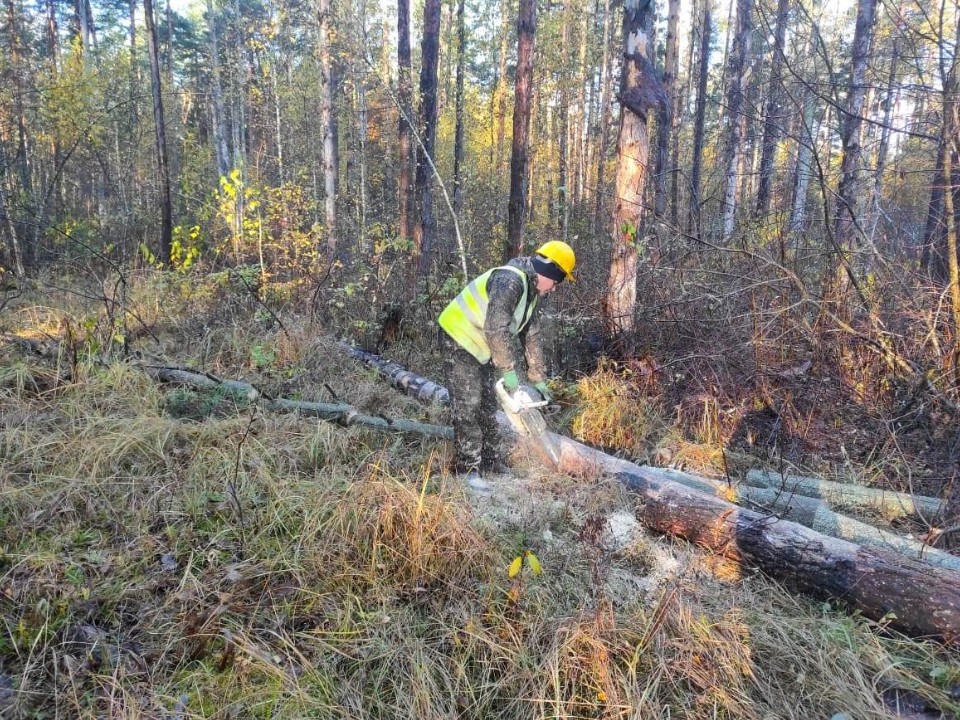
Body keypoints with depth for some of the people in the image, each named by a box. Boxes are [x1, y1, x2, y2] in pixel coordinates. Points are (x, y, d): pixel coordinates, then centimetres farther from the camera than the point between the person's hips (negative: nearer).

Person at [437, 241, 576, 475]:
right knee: (468, 406, -10)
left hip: (481, 347, 10)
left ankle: (492, 464, 21)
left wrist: (538, 378, 5)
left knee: (487, 404, 12)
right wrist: (509, 371, -28)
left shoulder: (534, 293, 6)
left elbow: (531, 336, 8)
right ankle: (468, 469, -4)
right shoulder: (510, 280, -26)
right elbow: (496, 329, -32)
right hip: (461, 337, -10)